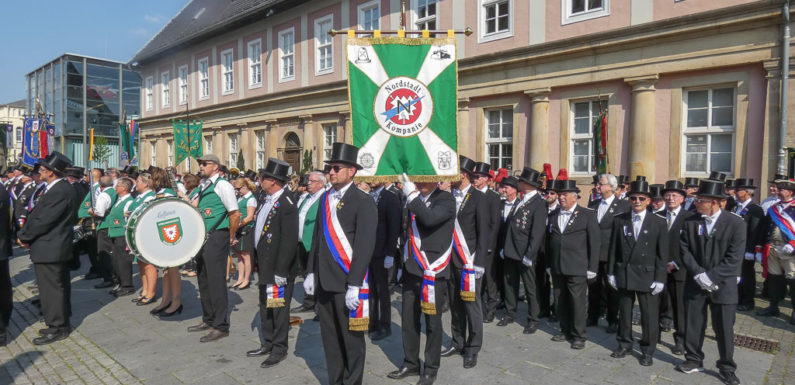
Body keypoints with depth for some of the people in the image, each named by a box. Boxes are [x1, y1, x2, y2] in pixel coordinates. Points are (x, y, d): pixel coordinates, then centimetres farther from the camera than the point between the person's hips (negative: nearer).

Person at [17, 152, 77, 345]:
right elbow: (37, 215, 14)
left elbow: (43, 220, -21)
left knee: (51, 289, 0)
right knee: (59, 287, 18)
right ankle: (61, 324, 29)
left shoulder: (59, 192, -22)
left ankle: (57, 328, 11)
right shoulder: (61, 188, 10)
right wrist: (24, 234, 5)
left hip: (49, 249, -10)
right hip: (57, 247, 10)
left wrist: (24, 236, -7)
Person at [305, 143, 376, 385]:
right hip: (325, 282, 7)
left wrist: (354, 285, -18)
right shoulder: (325, 199, 11)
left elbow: (365, 246, -15)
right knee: (329, 337, 16)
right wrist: (311, 272, 12)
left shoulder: (363, 202, -11)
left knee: (351, 337, 7)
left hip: (347, 283, -7)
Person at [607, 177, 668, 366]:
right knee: (624, 311, 13)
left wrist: (660, 279, -7)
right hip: (624, 274, 2)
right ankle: (624, 344, 30)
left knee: (649, 315, 5)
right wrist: (611, 273, 2)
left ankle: (647, 350, 21)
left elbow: (662, 254, -3)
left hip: (647, 276, -2)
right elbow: (613, 249, 5)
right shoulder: (619, 220, 3)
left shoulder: (659, 223, -3)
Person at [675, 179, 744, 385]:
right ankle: (694, 360, 27)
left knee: (724, 329, 7)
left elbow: (734, 258, -12)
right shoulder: (691, 222, 1)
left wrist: (711, 276, -17)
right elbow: (685, 250, 0)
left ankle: (727, 368, 23)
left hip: (723, 286, -2)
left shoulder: (735, 223, -7)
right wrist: (699, 274, -12)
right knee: (693, 326, 10)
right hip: (695, 284, 3)